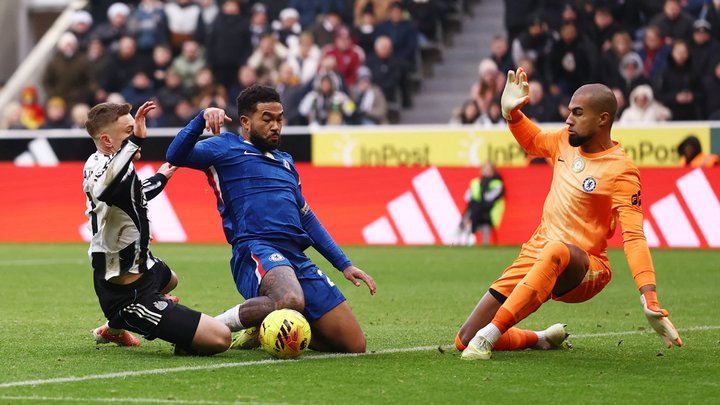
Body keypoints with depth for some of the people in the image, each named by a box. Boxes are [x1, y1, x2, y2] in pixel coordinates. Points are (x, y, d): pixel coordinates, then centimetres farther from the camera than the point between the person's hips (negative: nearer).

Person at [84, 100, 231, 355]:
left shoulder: (97, 163, 3)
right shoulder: (103, 169, -27)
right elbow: (102, 191, -55)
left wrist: (160, 179, 43)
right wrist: (134, 140, -58)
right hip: (130, 297, -11)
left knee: (168, 278, 49)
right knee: (219, 338, -25)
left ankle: (113, 330, 60)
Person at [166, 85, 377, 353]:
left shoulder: (285, 162, 31)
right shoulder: (226, 148, 10)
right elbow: (175, 156, -7)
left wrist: (344, 264, 27)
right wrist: (202, 119, -22)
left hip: (298, 259, 7)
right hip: (257, 251, -7)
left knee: (354, 345, -1)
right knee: (291, 300, -42)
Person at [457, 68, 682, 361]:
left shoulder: (621, 171, -13)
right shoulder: (566, 141, 8)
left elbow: (633, 237, -21)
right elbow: (532, 141, 32)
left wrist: (650, 299, -32)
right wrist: (511, 112, 12)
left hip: (582, 271, -7)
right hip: (535, 257, 7)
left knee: (557, 251, -46)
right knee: (465, 340, -1)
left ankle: (489, 336, -45)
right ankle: (543, 339, 24)